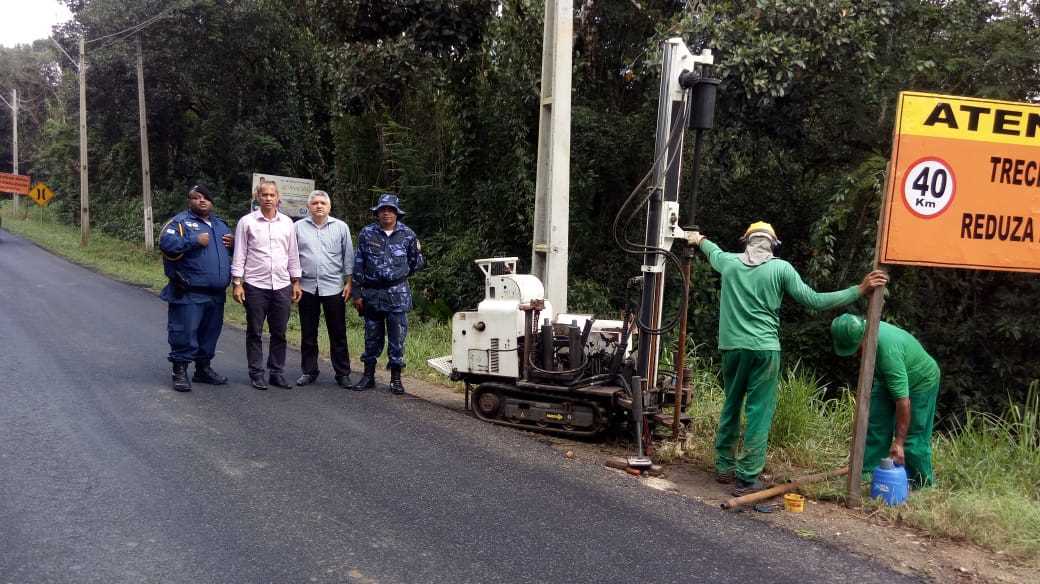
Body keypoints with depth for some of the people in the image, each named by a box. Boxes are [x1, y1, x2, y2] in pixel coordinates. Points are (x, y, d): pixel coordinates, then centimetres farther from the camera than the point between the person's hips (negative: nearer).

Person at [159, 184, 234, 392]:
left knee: (210, 332, 14)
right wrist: (195, 240, -20)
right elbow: (165, 242, -17)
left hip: (216, 293, 7)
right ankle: (180, 372, 6)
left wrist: (234, 243, 7)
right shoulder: (180, 221, -2)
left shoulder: (220, 224, 18)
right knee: (185, 332, -4)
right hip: (189, 294, -6)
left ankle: (204, 368, 28)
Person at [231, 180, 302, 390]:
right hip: (255, 286, -3)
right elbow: (239, 255, -1)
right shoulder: (247, 222, 0)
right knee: (255, 333, 6)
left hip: (282, 286, 3)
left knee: (279, 333, 8)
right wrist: (237, 283, -6)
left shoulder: (287, 223, 8)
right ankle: (256, 374, 14)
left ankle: (277, 373, 17)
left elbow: (293, 255, 12)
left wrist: (296, 282, 10)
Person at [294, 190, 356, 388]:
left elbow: (348, 257, 5)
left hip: (334, 288, -1)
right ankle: (309, 372, 21)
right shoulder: (299, 227, 5)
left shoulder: (341, 227, 4)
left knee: (338, 334, 4)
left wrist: (348, 282, 1)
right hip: (307, 287, 1)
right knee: (308, 334, 9)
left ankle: (342, 373, 12)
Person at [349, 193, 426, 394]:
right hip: (372, 293, 1)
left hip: (398, 294, -1)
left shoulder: (407, 234, 1)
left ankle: (396, 379, 12)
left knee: (397, 338, 1)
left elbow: (418, 262, 13)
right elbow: (358, 265, 2)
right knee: (372, 337, 11)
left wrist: (399, 274, 5)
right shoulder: (366, 234, 1)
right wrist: (357, 293, -1)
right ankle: (368, 376, 23)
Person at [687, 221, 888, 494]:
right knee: (759, 413, 0)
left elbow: (714, 251, 30)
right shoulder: (781, 268, -3)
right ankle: (747, 478, 1)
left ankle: (724, 466, 27)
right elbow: (813, 300, -4)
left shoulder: (730, 262, 7)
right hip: (764, 348, -4)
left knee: (731, 406, 19)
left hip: (732, 347, 4)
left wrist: (700, 240, 54)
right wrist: (860, 289, 1)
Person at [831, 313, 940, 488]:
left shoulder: (888, 350, -43)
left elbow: (903, 400, -39)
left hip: (920, 381, -8)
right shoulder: (860, 329, -20)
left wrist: (898, 442, -34)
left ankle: (922, 484, 11)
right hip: (889, 378, 8)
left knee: (913, 436, -6)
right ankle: (867, 473, 12)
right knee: (875, 426, 5)